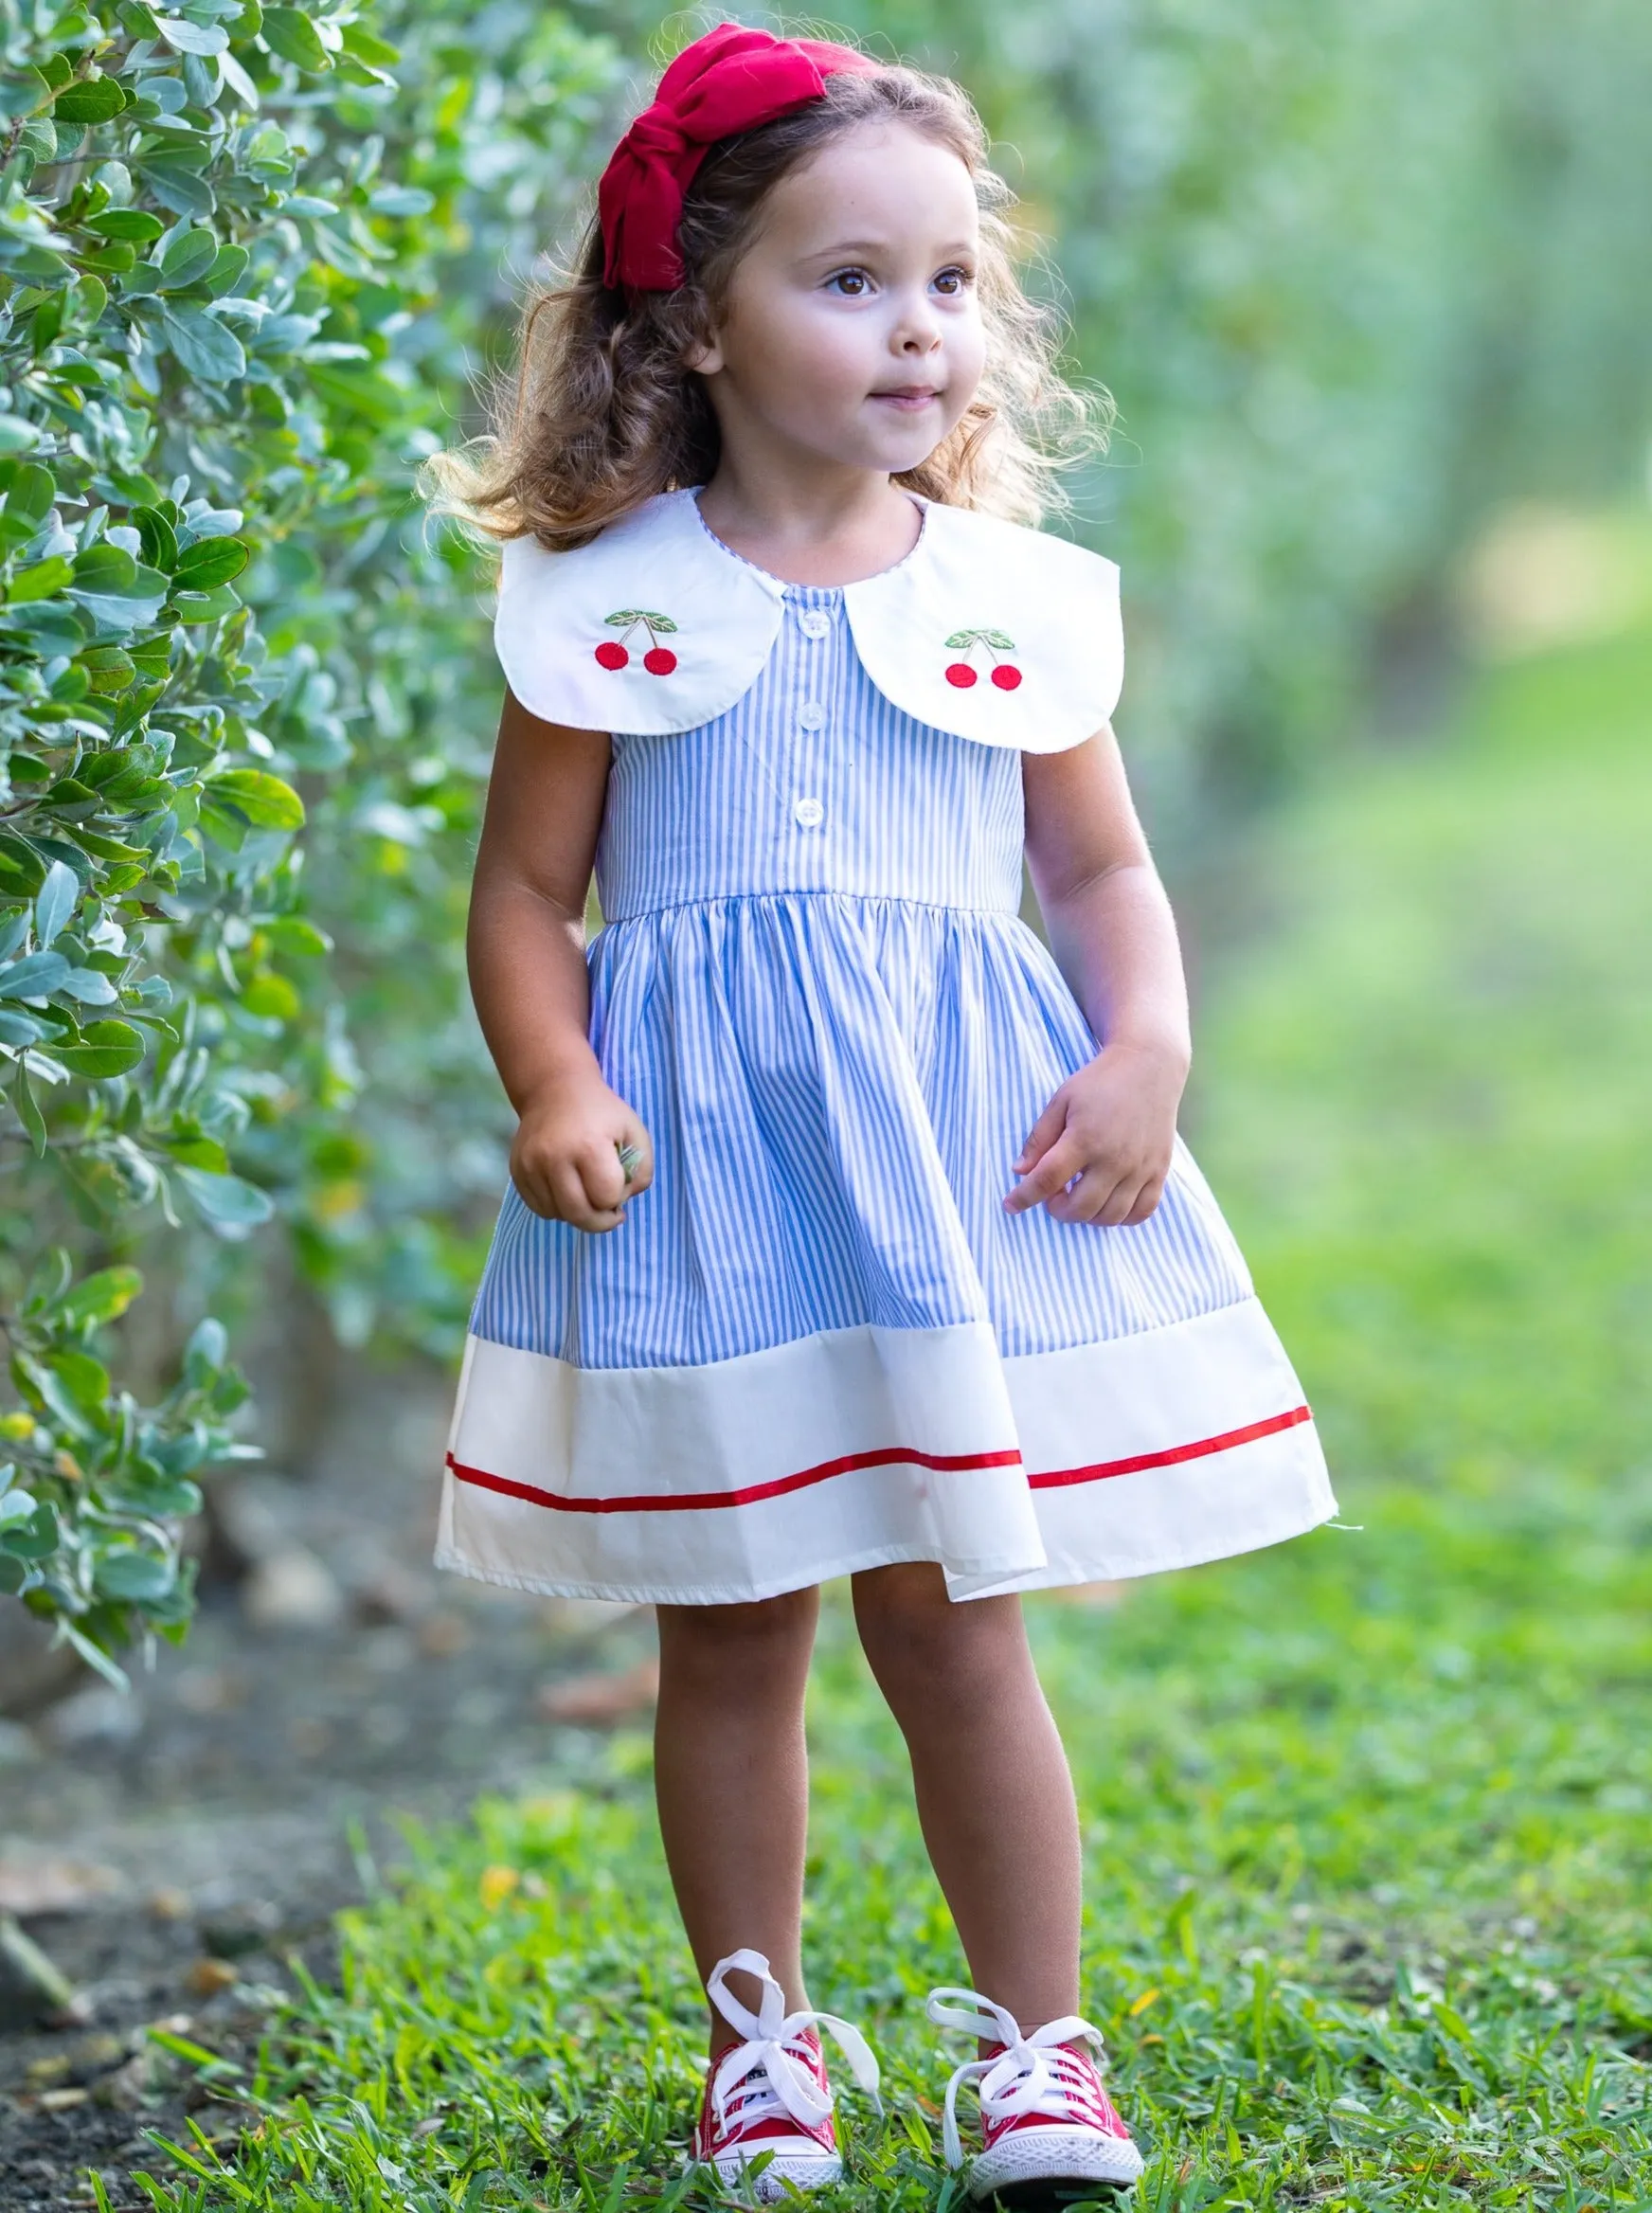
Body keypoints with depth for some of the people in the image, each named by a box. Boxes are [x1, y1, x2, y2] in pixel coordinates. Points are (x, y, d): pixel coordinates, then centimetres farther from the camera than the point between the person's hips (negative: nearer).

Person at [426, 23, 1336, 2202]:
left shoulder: (1018, 606, 5)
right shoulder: (612, 600, 0)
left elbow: (1102, 875, 13)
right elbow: (525, 890, 3)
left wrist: (1144, 1058, -4)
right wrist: (555, 1089, -13)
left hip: (958, 1143, 0)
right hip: (696, 1143, 0)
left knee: (952, 1624, 2)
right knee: (727, 1634, 9)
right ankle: (762, 2034, 25)